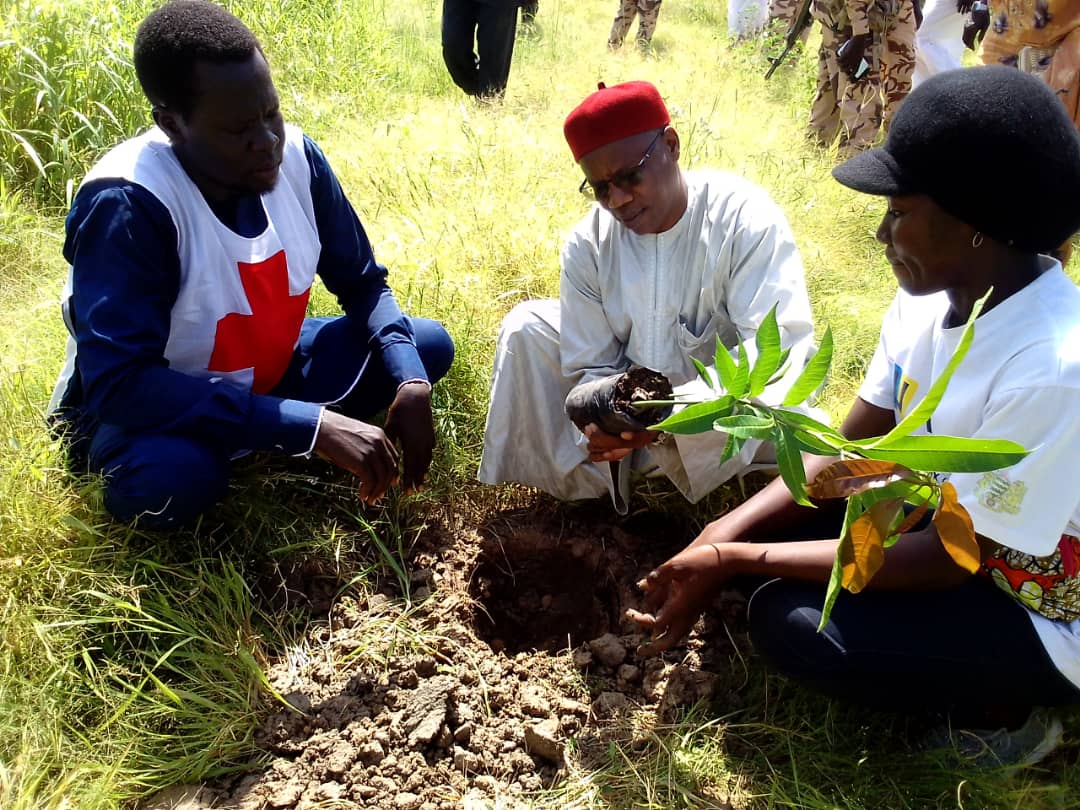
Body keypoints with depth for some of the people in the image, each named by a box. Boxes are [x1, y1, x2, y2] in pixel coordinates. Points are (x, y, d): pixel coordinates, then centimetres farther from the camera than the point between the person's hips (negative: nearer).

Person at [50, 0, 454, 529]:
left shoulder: (296, 157, -14)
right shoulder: (126, 205, -30)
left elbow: (362, 283, -3)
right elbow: (118, 386, -37)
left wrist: (410, 381, -22)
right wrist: (311, 424, -42)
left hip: (265, 373, 6)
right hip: (146, 406, -5)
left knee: (429, 346, -6)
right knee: (172, 476, -39)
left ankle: (255, 448, -7)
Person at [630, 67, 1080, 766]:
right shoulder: (934, 294, -9)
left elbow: (947, 562, -27)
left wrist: (732, 562, -26)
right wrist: (723, 538, -15)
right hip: (951, 523, 7)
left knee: (794, 624, -23)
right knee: (758, 527, -5)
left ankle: (1002, 711, 2)